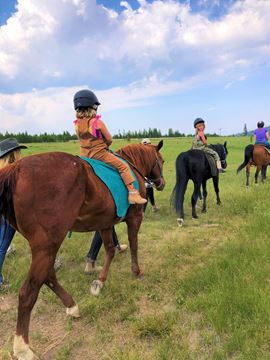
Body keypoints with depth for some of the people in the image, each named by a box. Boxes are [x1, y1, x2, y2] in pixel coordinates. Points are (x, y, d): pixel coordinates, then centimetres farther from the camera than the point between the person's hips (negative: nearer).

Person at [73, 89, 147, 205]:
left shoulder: (77, 124, 3)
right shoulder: (98, 122, -13)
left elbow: (82, 139, 13)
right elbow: (109, 140, -8)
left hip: (84, 155, 6)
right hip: (100, 154, -6)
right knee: (123, 166, -4)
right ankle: (132, 193, -12)